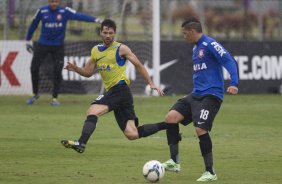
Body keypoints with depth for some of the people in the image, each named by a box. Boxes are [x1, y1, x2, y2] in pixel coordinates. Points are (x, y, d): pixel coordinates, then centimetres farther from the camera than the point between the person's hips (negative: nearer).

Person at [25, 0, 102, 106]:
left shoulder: (65, 11, -10)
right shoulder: (42, 11, -6)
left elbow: (79, 16, -23)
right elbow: (33, 25, 7)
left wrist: (95, 20, -37)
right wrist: (28, 40, 15)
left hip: (58, 47, -1)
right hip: (43, 45, 1)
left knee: (57, 71, -5)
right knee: (34, 68, -3)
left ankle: (55, 98, 9)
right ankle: (35, 94, 18)